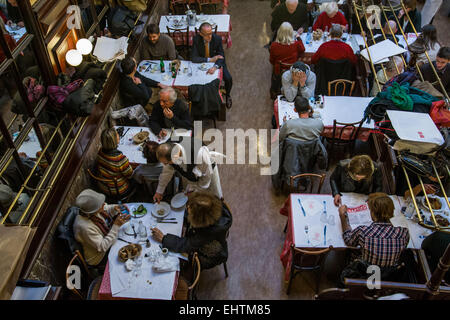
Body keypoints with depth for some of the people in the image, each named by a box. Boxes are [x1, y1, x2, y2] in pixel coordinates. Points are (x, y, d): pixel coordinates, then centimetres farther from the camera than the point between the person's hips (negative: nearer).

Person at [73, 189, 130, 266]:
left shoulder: (92, 208, -20)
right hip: (100, 256, -7)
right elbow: (103, 247, -32)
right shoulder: (85, 227, -39)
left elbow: (106, 209, 2)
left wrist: (114, 208, -20)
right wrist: (116, 226, -36)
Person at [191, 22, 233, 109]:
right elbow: (194, 58, -23)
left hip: (217, 64, 0)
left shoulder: (217, 39, -20)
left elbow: (221, 57, -21)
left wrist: (215, 67, -42)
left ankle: (227, 94, 13)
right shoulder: (196, 39, -20)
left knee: (228, 79, -22)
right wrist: (210, 59, -29)